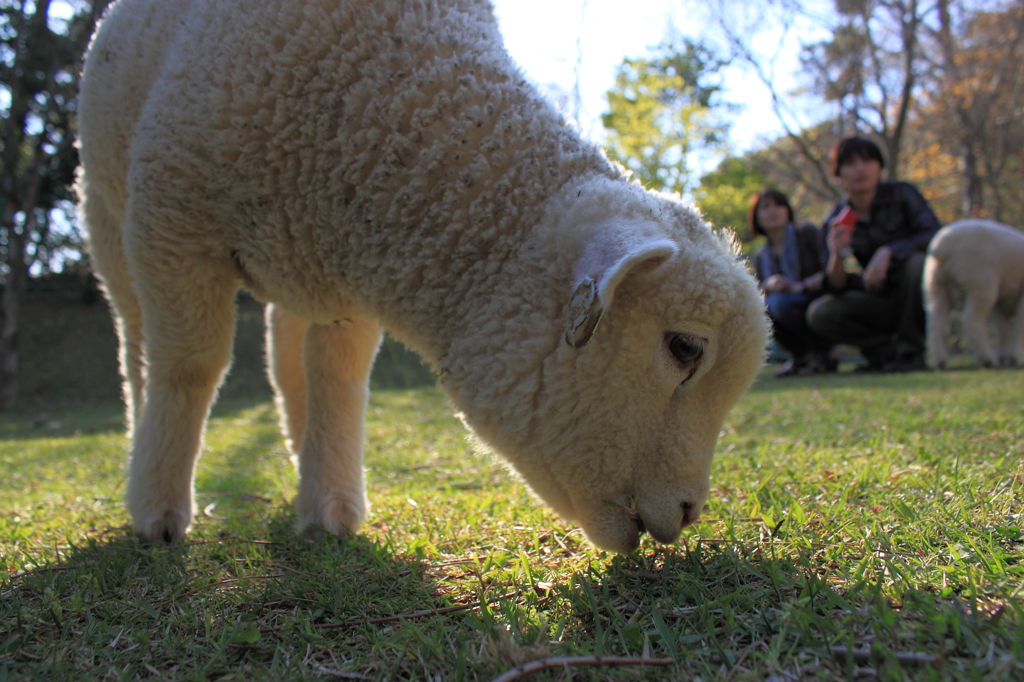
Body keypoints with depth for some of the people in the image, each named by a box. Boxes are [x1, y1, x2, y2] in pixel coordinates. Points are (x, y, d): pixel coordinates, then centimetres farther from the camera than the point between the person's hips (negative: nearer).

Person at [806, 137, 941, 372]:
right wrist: (837, 255, -30)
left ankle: (910, 351, -19)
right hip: (883, 301, 2)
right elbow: (836, 287, -10)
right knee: (819, 313, -19)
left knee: (917, 261, -34)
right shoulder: (835, 223, -5)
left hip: (919, 292, -2)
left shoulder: (901, 194, -9)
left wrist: (888, 252, -35)